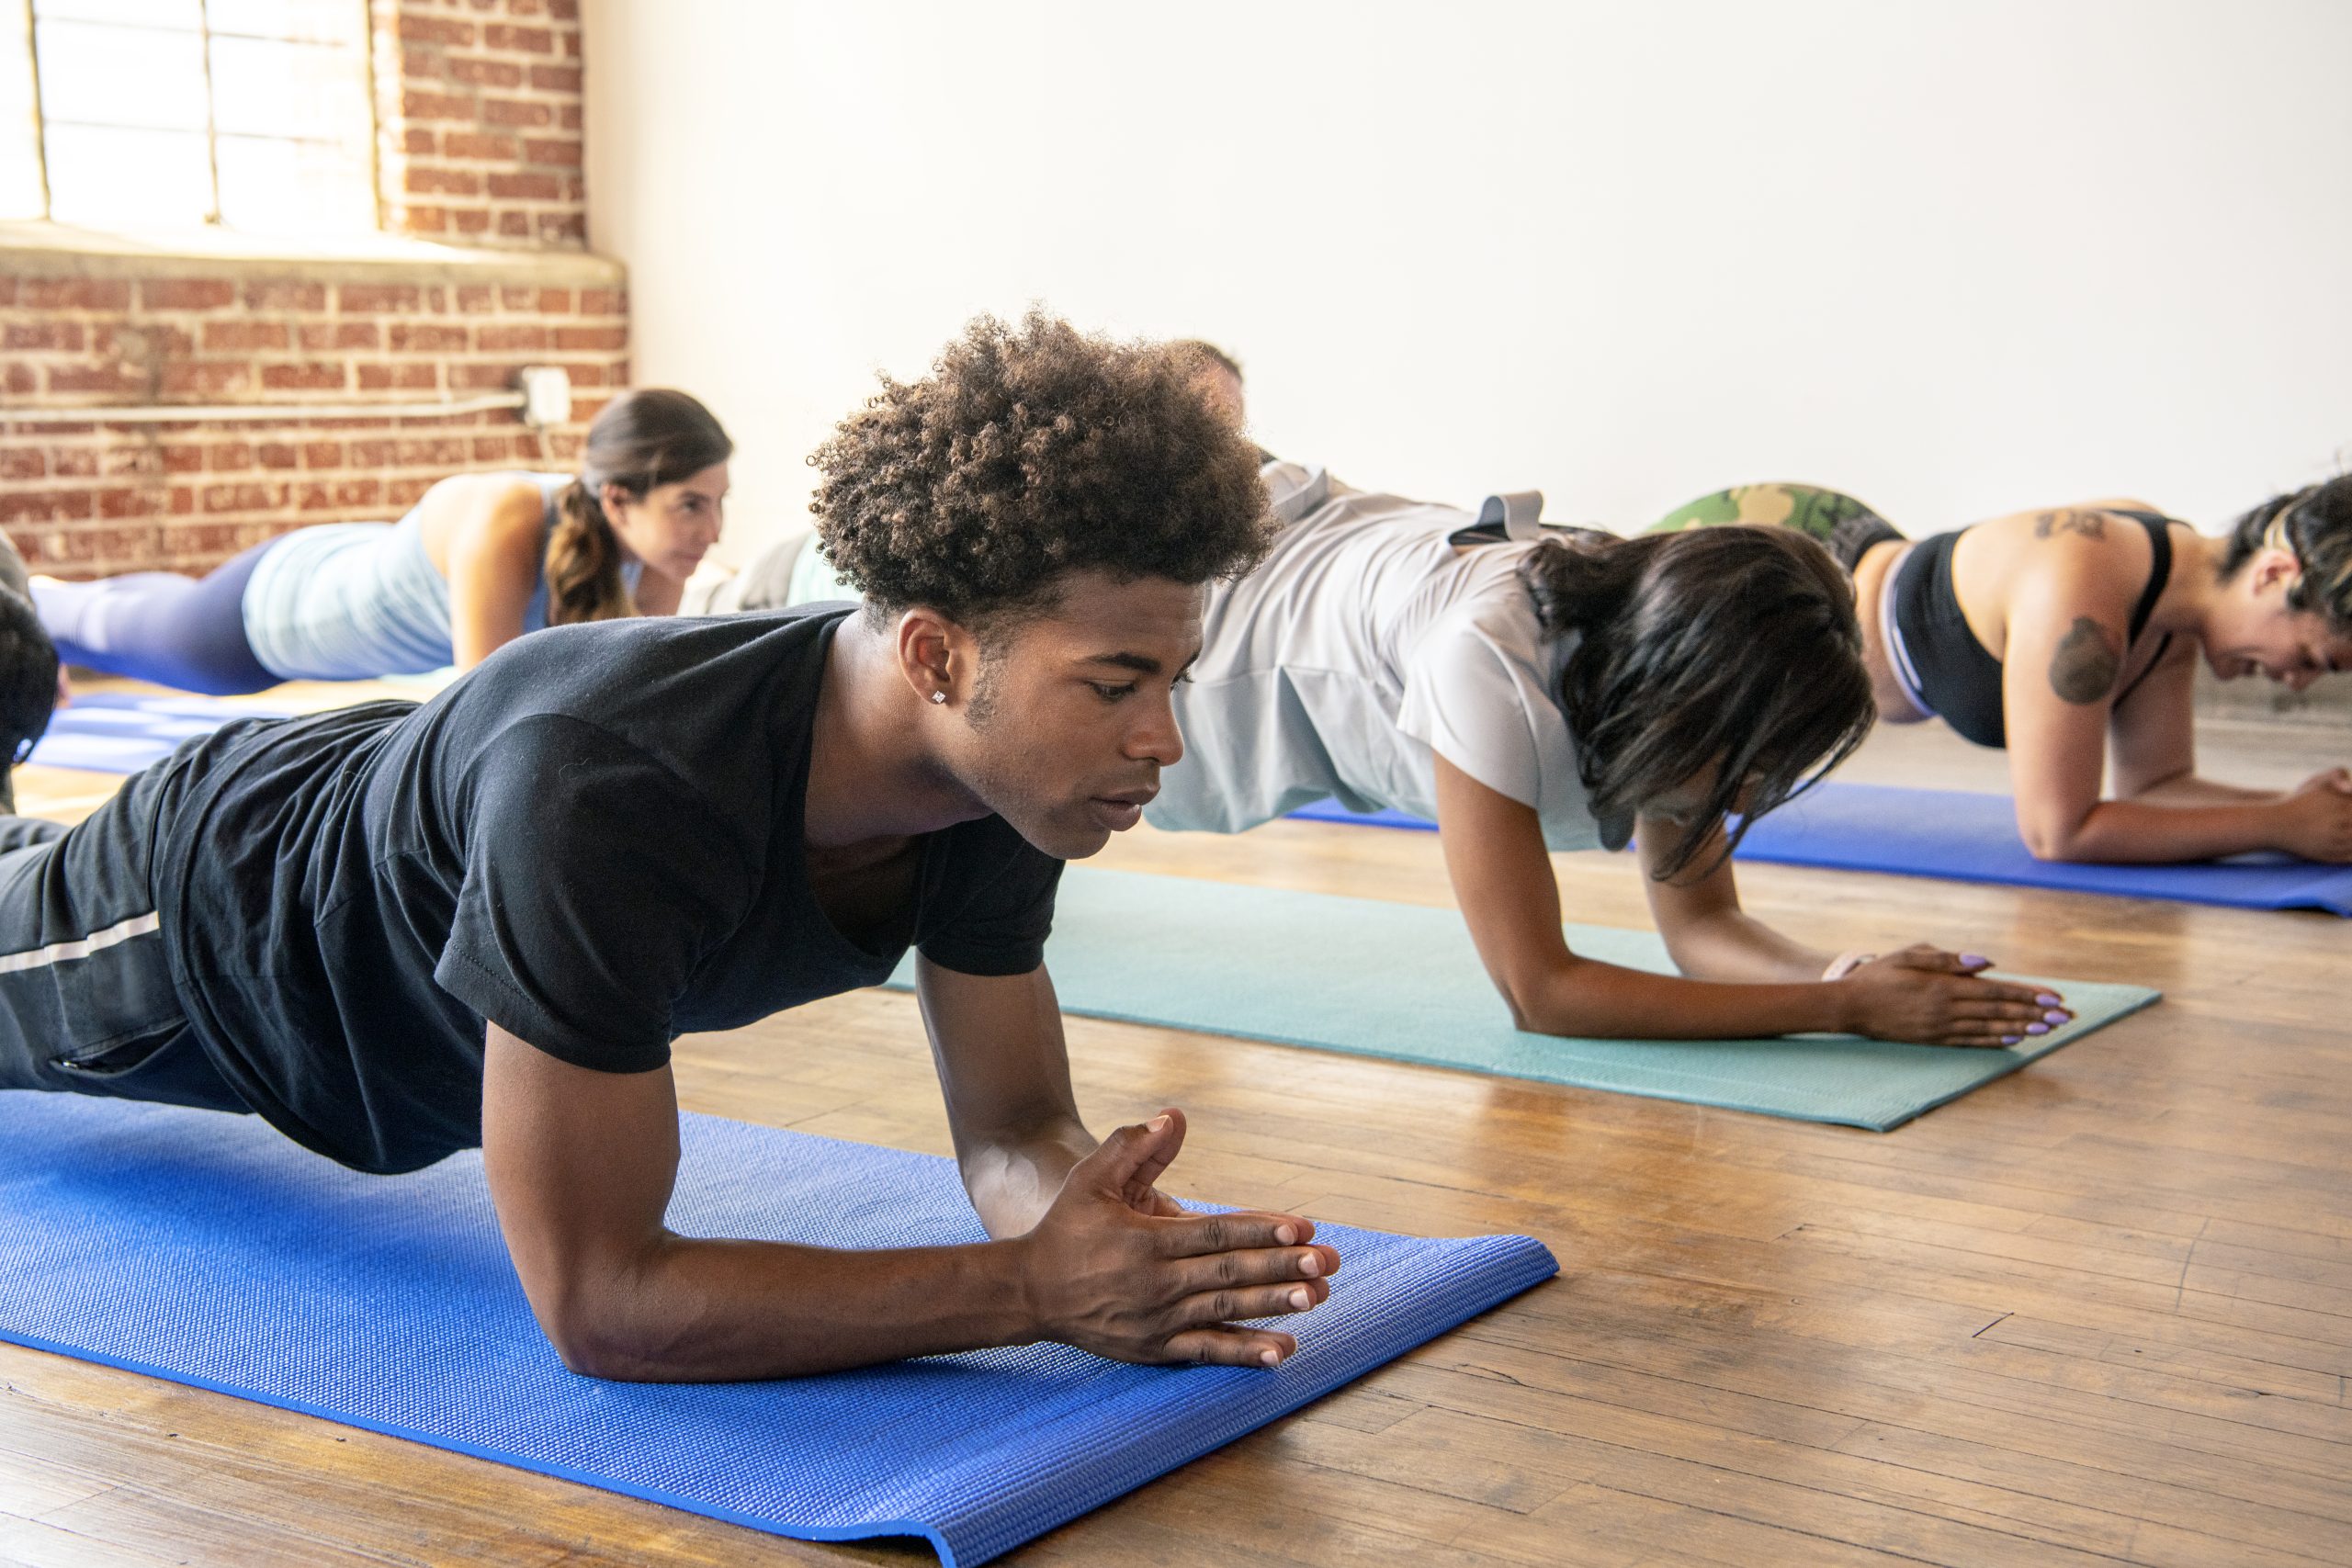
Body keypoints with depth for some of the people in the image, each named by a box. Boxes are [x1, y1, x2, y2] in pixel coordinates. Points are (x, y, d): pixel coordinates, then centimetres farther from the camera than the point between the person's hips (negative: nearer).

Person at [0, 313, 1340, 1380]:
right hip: (213, 904, -6)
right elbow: (598, 1300, -46)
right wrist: (1035, 1286, -51)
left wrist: (1094, 1225, -43)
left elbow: (1014, 1134, -19)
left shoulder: (1008, 772, -29)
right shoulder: (608, 792, -50)